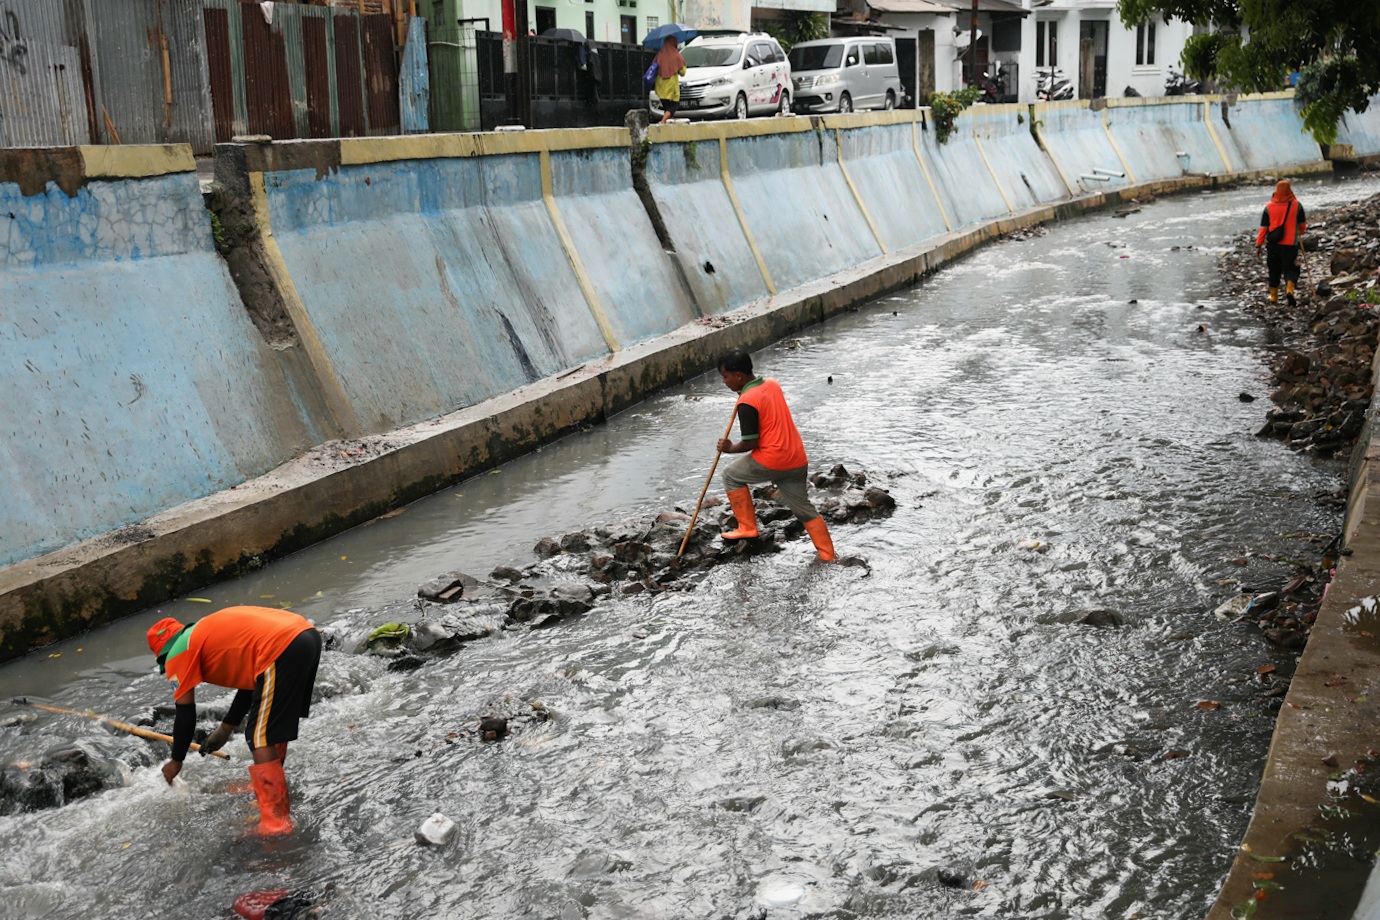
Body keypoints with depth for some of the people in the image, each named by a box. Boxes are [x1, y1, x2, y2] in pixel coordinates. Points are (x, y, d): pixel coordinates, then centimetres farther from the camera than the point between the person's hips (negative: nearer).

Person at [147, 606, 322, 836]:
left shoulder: (178, 652, 10)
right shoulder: (212, 632, 32)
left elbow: (186, 714, 13)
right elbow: (250, 679, 37)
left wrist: (176, 761, 27)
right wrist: (226, 729, 44)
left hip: (282, 650, -9)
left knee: (261, 742, 0)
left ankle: (276, 824, -1)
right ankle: (273, 792, 44)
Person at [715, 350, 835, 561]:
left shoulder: (746, 403, -15)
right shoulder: (772, 384, 9)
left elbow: (750, 443, -15)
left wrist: (730, 448, 3)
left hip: (771, 462, -8)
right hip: (797, 460, 8)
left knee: (731, 475, 15)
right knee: (804, 510, 17)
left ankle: (747, 527, 14)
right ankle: (828, 556, 17)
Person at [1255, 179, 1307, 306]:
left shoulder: (1269, 207, -4)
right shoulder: (1297, 205, -4)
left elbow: (1263, 227, -1)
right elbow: (1302, 224, 7)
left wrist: (1259, 244, 7)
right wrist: (1300, 233, 29)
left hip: (1273, 244, 1)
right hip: (1290, 243, -1)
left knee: (1274, 270, 15)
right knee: (1290, 269, 5)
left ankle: (1273, 297, 21)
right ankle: (1289, 289, -21)